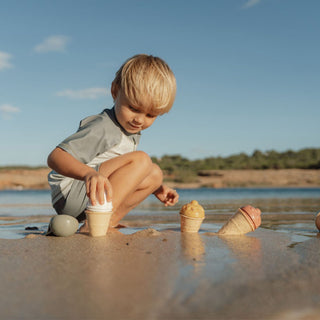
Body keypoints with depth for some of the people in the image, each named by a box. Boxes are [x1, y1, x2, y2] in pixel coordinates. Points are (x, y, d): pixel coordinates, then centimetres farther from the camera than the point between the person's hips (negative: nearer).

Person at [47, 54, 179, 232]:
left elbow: (125, 175, 25)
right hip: (69, 192, -9)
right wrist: (89, 173, -44)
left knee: (155, 174, 6)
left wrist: (156, 189, 15)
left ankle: (110, 222, -6)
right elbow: (55, 157, -26)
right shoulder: (103, 128, -18)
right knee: (141, 159, -21)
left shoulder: (133, 132, 12)